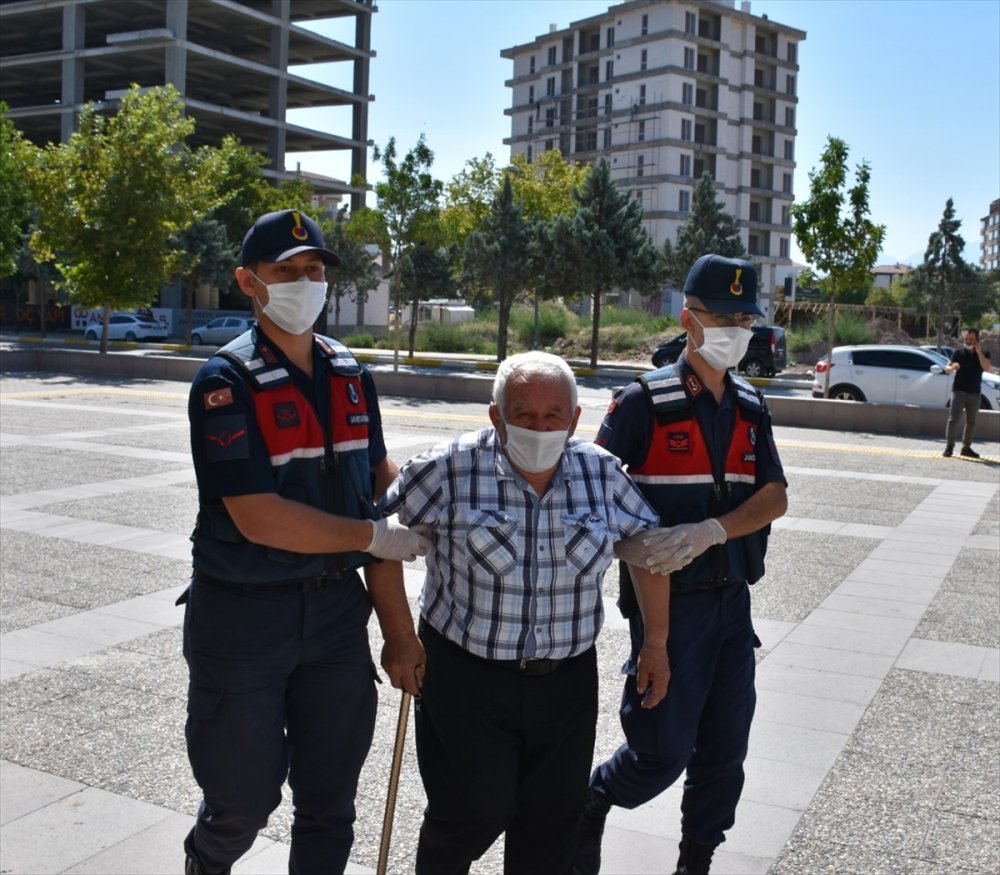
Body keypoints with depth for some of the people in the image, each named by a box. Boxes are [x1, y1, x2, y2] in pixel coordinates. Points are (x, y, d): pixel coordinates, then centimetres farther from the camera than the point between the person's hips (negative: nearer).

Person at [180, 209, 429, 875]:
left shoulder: (352, 377, 4)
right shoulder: (227, 383, -14)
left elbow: (379, 502, 3)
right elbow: (259, 519, -22)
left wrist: (398, 630, 0)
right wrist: (374, 536, -13)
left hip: (337, 608, 5)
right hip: (242, 615, -4)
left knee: (330, 800, 14)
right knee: (246, 795, 12)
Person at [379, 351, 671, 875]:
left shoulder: (602, 473, -3)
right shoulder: (451, 469, -14)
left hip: (567, 679, 3)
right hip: (468, 677, -3)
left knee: (552, 820, 11)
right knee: (475, 812, 3)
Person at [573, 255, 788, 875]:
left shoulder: (751, 407, 8)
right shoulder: (646, 401, -9)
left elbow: (774, 498, -1)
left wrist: (709, 532, -19)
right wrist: (631, 546, -28)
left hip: (733, 597, 5)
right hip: (667, 598, -5)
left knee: (725, 747, 13)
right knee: (663, 749, 0)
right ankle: (590, 803, 28)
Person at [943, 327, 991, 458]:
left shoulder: (984, 354, 5)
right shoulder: (959, 352, 1)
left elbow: (986, 367, -12)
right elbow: (947, 368, 1)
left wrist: (979, 352, -16)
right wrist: (952, 367, -23)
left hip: (974, 393, 3)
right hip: (959, 391, -3)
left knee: (971, 422, 8)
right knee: (953, 419, -11)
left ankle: (966, 447, 17)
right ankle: (949, 446, -8)